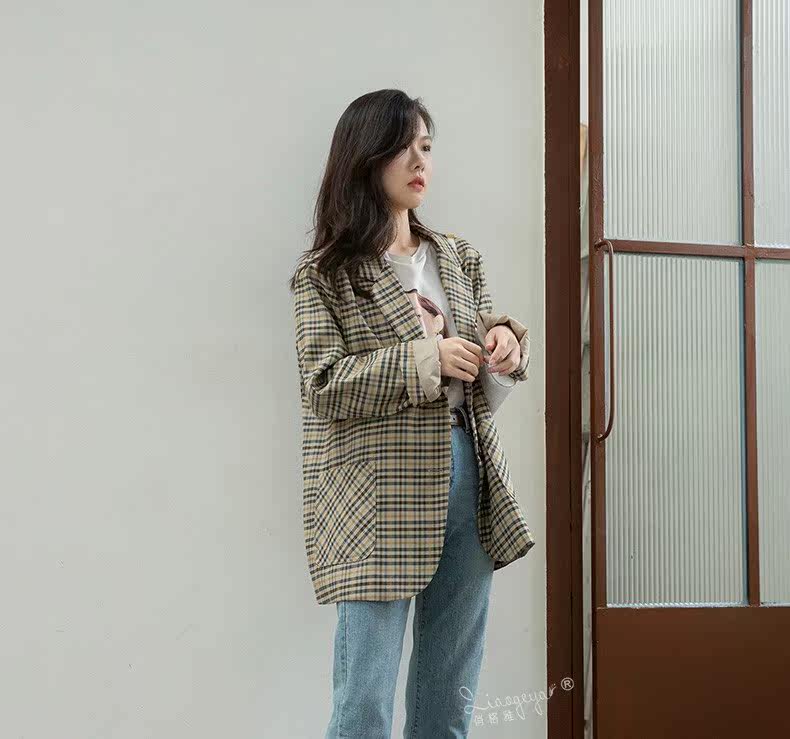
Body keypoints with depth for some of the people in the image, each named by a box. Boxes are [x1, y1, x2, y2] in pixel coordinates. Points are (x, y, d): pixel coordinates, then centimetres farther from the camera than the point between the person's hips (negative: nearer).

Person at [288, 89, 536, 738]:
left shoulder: (459, 258, 12)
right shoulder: (326, 272, -3)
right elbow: (324, 387, -10)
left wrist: (504, 342, -5)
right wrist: (425, 359, -19)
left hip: (467, 468, 5)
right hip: (378, 489, -5)